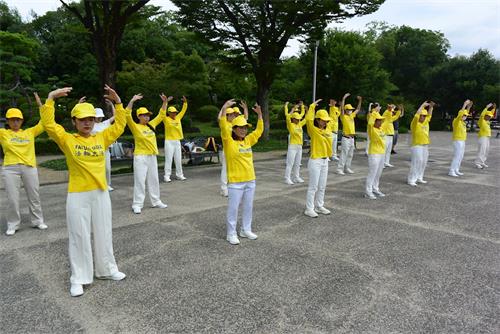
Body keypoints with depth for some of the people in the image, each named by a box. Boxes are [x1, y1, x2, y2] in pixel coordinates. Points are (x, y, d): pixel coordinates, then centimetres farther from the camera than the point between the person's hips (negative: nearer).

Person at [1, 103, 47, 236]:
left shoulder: (30, 132, 10)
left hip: (29, 167, 1)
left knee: (34, 197, 10)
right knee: (12, 199, 2)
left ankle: (38, 221, 24)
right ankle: (13, 225, 17)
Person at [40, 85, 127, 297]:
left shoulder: (102, 138, 6)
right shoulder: (67, 140, -2)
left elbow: (119, 126, 7)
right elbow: (48, 124, -10)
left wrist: (118, 102, 0)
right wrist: (51, 98, -15)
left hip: (101, 193, 3)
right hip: (78, 196, -3)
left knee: (103, 234, 13)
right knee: (79, 236, 5)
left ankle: (107, 269, 29)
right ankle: (78, 278, 18)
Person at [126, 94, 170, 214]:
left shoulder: (152, 125, 9)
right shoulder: (135, 127, -7)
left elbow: (161, 115, 17)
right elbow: (127, 115, -20)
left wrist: (165, 102, 10)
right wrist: (132, 101, -27)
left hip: (152, 156, 6)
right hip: (141, 157, -6)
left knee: (154, 180, 13)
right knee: (140, 181, -4)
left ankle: (156, 201, 24)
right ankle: (137, 205, 3)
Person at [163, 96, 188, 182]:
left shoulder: (178, 118, 11)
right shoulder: (166, 119, -4)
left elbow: (183, 110, 11)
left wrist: (185, 102, -3)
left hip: (177, 141, 5)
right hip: (169, 142, -5)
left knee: (178, 159, 10)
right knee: (168, 159, -4)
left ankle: (179, 174, 18)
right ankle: (167, 176, -1)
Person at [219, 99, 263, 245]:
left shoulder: (248, 140, 9)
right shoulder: (228, 141, -8)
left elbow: (259, 130, 17)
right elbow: (223, 126, -21)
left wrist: (259, 114, 10)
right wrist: (224, 108, -28)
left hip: (250, 180, 6)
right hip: (235, 182, -6)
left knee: (248, 207, 15)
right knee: (233, 208, 3)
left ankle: (246, 230, 31)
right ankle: (231, 234, 16)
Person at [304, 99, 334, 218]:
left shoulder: (328, 129, 7)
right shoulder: (313, 129, -12)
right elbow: (308, 119, -25)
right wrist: (312, 106, -19)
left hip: (325, 161, 7)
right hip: (315, 161, -7)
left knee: (322, 186, 14)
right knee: (313, 187, -2)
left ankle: (319, 206, 27)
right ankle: (309, 209, 7)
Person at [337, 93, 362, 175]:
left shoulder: (352, 115, 13)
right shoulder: (343, 116, -6)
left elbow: (358, 109, 23)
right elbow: (342, 108, -20)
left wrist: (360, 101, 13)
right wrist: (344, 98, -25)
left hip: (352, 138, 7)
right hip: (346, 138, -7)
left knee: (350, 154, 11)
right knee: (344, 154, -8)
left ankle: (347, 168, 20)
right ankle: (340, 169, -4)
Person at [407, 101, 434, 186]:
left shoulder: (425, 122, 14)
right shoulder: (415, 123, -7)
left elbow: (429, 115, 19)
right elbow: (416, 115, -19)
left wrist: (431, 107, 3)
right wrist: (422, 105, -14)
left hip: (425, 146, 8)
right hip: (417, 146, -8)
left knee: (423, 162, 10)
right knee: (416, 162, -11)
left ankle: (419, 178, 20)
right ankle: (411, 180, -7)